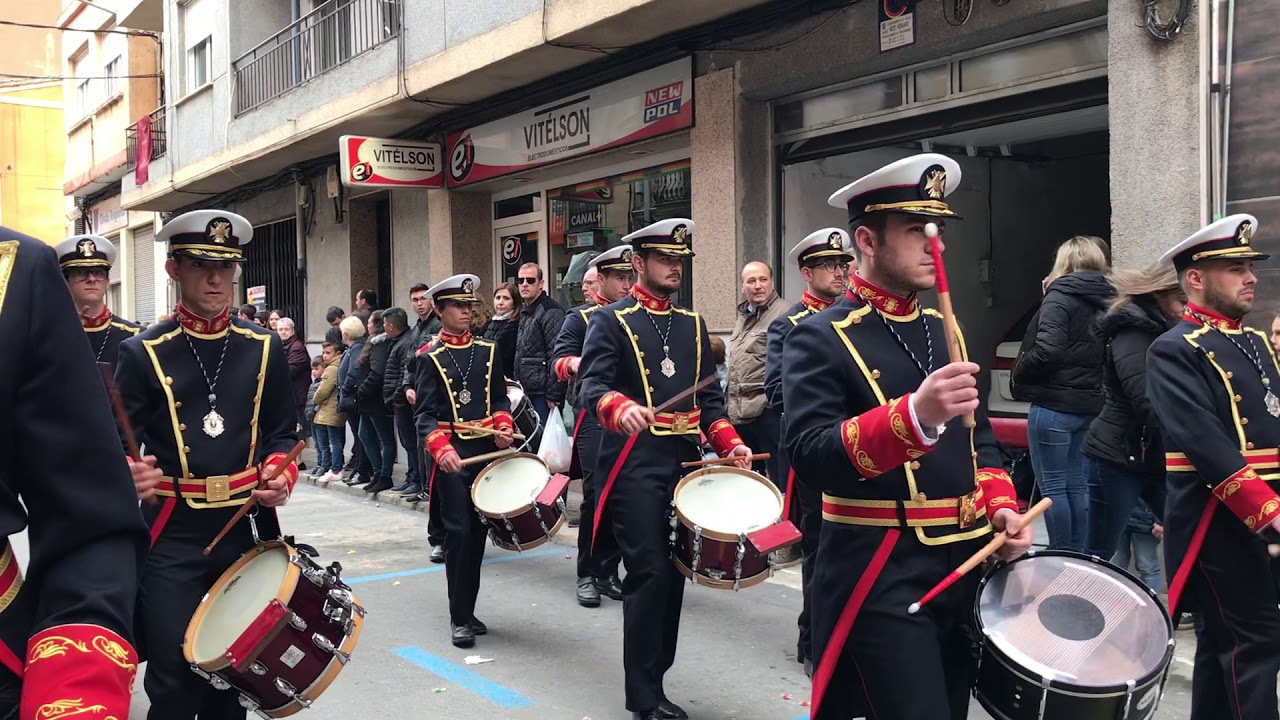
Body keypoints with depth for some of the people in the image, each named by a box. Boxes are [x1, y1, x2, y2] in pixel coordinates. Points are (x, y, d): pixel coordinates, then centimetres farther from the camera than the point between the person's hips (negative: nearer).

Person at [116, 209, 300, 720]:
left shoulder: (264, 347, 5)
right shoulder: (143, 352, -4)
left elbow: (283, 433, 13)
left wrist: (281, 473, -7)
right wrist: (128, 476, -25)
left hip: (247, 530, 3)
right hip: (172, 538, -3)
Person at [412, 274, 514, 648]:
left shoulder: (488, 351, 10)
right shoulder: (430, 358, -2)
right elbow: (424, 415, -8)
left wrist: (503, 428, -5)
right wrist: (442, 450, -24)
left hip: (486, 450, 5)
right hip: (451, 454, -4)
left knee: (478, 531, 10)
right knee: (459, 531, -8)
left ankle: (467, 610, 22)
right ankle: (459, 618, -1)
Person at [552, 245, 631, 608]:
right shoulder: (580, 318, 2)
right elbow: (560, 358, -9)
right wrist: (575, 363, -31)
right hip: (595, 417, -4)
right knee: (598, 496, -7)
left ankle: (609, 571, 16)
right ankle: (587, 575, 4)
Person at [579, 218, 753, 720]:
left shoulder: (692, 324, 16)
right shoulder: (611, 321, -2)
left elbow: (708, 396, 16)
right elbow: (594, 386, -16)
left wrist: (729, 442, 1)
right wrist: (621, 409, -37)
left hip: (685, 462, 6)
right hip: (635, 466, -6)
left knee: (674, 573, 9)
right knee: (650, 574, -8)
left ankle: (653, 679, 22)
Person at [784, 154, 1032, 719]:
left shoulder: (943, 331, 12)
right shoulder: (820, 338, -11)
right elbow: (811, 456, -23)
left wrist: (1000, 505, 2)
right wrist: (914, 414, -35)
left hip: (965, 563, 8)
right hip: (881, 576, -7)